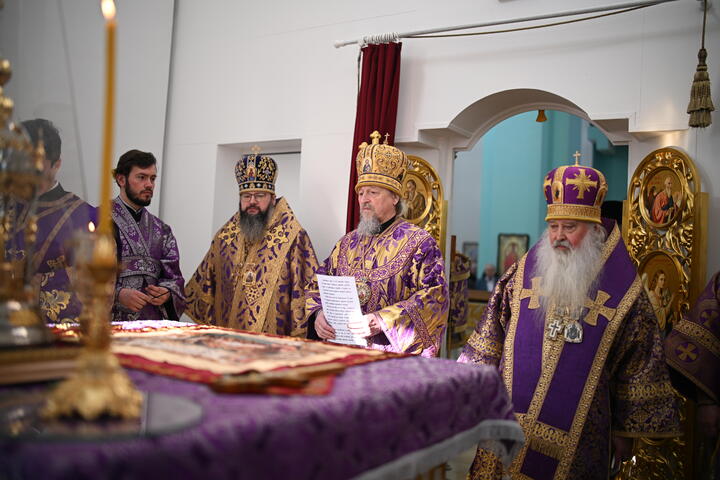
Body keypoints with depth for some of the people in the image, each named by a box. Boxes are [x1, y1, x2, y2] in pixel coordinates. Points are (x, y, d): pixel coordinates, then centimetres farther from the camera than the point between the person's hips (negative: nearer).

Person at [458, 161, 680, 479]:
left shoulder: (622, 290, -3)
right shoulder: (524, 273, 3)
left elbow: (636, 370, 2)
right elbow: (490, 340, 9)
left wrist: (626, 431, 4)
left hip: (577, 430, -2)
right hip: (507, 420, 2)